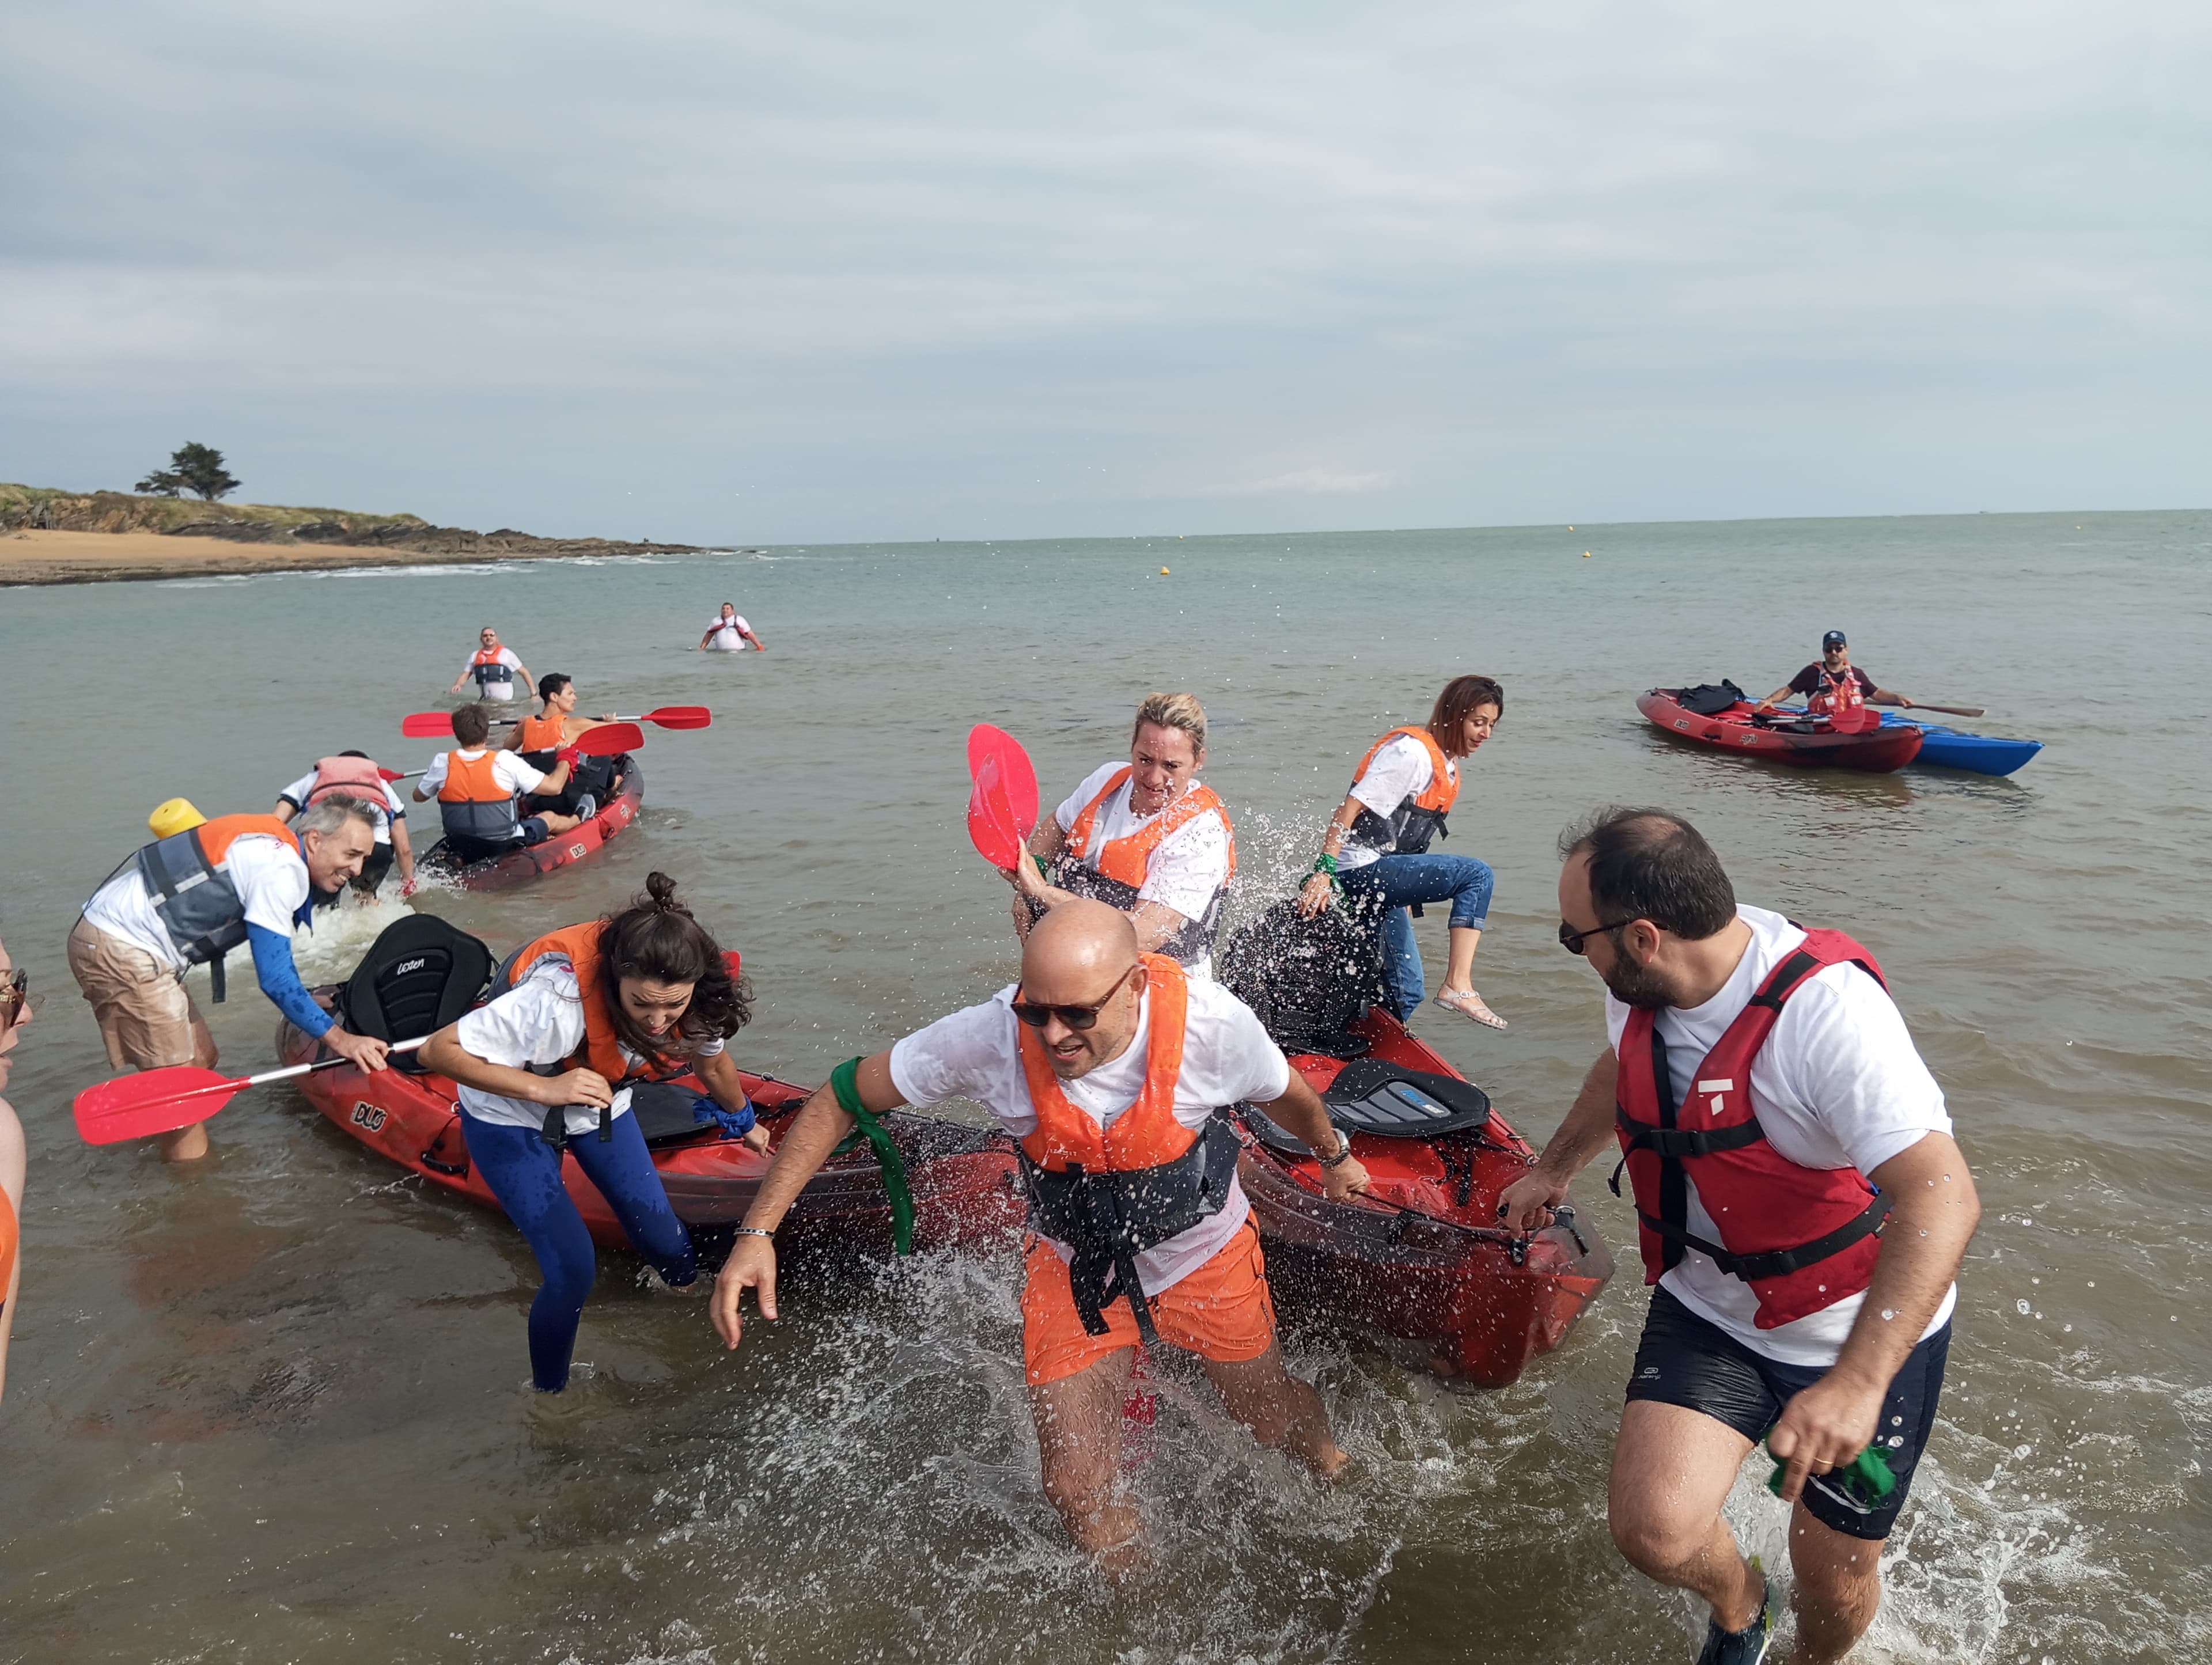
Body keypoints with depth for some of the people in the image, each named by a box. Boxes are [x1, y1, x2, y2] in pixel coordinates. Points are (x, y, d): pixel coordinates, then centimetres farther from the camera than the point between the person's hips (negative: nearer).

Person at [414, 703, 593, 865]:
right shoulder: (505, 762, -21)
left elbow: (418, 797, 6)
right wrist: (566, 758, 4)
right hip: (504, 848, -3)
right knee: (550, 817, 25)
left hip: (460, 850, 3)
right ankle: (579, 818, 56)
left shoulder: (442, 763, -12)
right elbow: (554, 787, -15)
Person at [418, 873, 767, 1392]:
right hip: (511, 1122, -5)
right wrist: (543, 1088, -42)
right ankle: (549, 1394, 12)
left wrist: (747, 1125, 16)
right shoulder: (555, 1002, -42)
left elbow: (712, 1062, -1)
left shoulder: (698, 1000, -24)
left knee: (669, 1249, 0)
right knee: (573, 1272, -14)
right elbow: (439, 1051, -34)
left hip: (600, 1108, 5)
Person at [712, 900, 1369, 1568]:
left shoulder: (1209, 1020, -32)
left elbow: (1286, 1092, -7)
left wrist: (1334, 1156, 14)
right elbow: (841, 1098, -20)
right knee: (1076, 1491, -1)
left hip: (1205, 1245, 0)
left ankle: (1329, 1463, 61)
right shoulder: (990, 1036, -32)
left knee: (1273, 1420, 22)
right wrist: (758, 1231, -26)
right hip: (1073, 1263, 0)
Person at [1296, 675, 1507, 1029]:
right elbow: (1350, 808, -19)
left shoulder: (1448, 763, 15)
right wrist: (1323, 871, -26)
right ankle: (1458, 986, -26)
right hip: (1360, 870, -10)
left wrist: (1407, 900, 19)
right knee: (1477, 875, -20)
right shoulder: (1412, 751, -14)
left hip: (1380, 878, 10)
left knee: (1406, 992, 10)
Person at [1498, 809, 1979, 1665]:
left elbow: (1940, 1196, -37)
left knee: (1833, 1574, 11)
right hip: (1710, 1312, 4)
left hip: (1866, 1331, -4)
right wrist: (1553, 1169, 27)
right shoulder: (1642, 986, -10)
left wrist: (1858, 1383, -45)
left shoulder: (1824, 1009, -32)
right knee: (1652, 1526, -14)